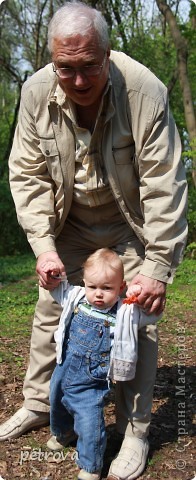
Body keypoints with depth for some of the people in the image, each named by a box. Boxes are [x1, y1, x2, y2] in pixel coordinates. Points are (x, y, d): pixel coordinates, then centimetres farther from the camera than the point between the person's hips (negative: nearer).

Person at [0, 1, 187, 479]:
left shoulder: (144, 91, -30)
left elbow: (164, 185, -28)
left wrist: (158, 266, -31)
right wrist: (43, 244, -20)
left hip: (130, 225, -3)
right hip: (70, 224, 4)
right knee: (50, 310, 8)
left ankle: (134, 431, 9)